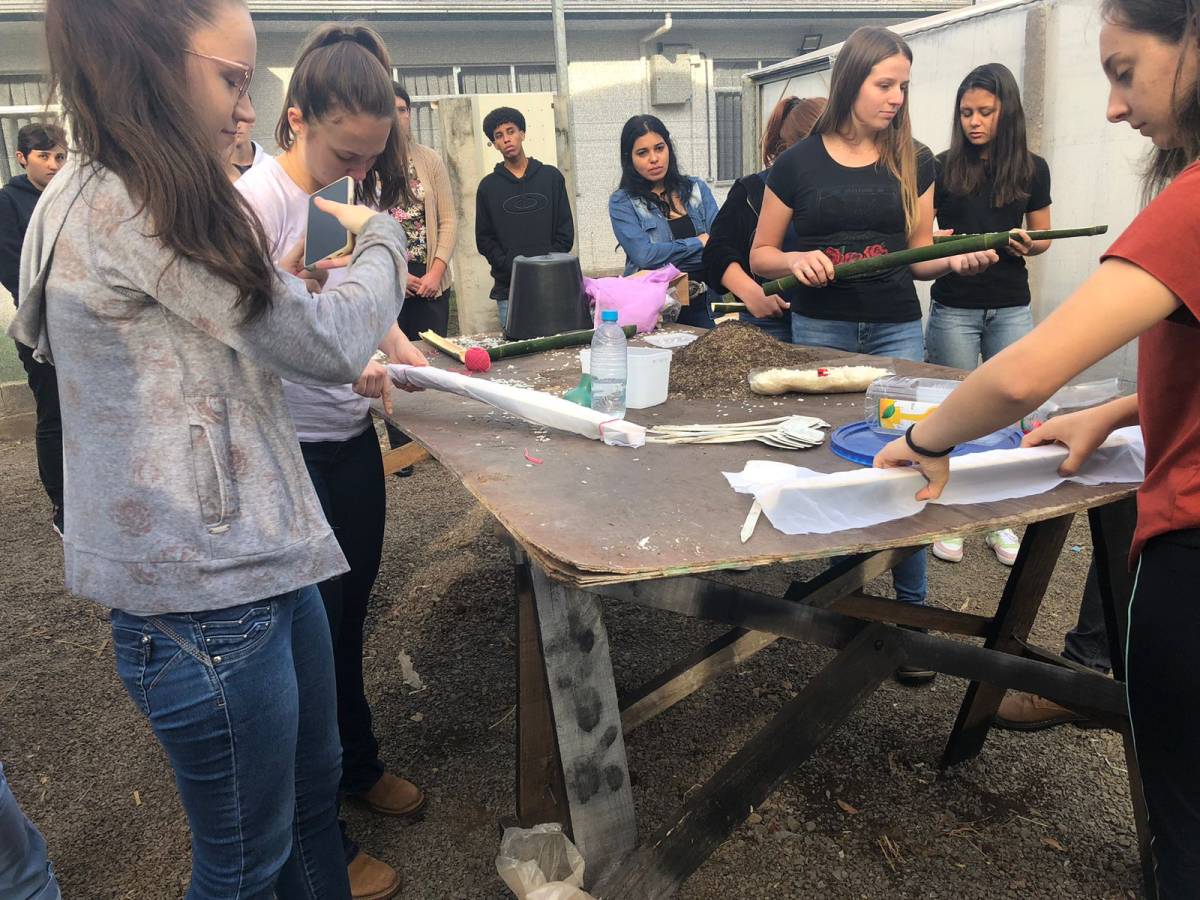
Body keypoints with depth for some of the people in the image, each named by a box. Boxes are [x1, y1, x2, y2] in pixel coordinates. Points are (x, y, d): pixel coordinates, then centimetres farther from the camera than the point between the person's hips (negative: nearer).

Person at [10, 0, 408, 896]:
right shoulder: (127, 207, -18)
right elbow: (328, 344, -15)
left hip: (263, 559, 10)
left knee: (314, 796, 23)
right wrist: (383, 238, 2)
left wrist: (277, 283, 11)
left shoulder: (132, 200, 13)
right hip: (203, 597, -10)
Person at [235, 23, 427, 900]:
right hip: (290, 455, -6)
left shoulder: (356, 193, 5)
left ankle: (358, 766, 45)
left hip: (353, 440, 7)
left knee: (350, 613, 21)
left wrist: (400, 346, -1)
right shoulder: (259, 200, -17)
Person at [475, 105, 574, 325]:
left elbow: (565, 231, 6)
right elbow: (484, 239, 6)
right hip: (508, 288, 0)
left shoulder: (551, 176, 9)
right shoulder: (488, 186, 9)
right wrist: (511, 267, -10)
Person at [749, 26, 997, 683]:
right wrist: (796, 260, -14)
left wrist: (957, 259, -9)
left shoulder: (913, 163, 7)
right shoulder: (797, 165, 2)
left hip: (896, 330, 1)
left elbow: (919, 257, 12)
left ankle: (911, 612, 8)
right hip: (819, 330, -1)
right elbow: (760, 255, 6)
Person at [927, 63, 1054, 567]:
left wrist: (1026, 244, -10)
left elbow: (1043, 238, 12)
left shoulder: (1032, 170, 4)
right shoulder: (942, 168, -1)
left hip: (1011, 309, 2)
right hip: (954, 308, -2)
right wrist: (950, 240, -18)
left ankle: (1001, 521, 19)